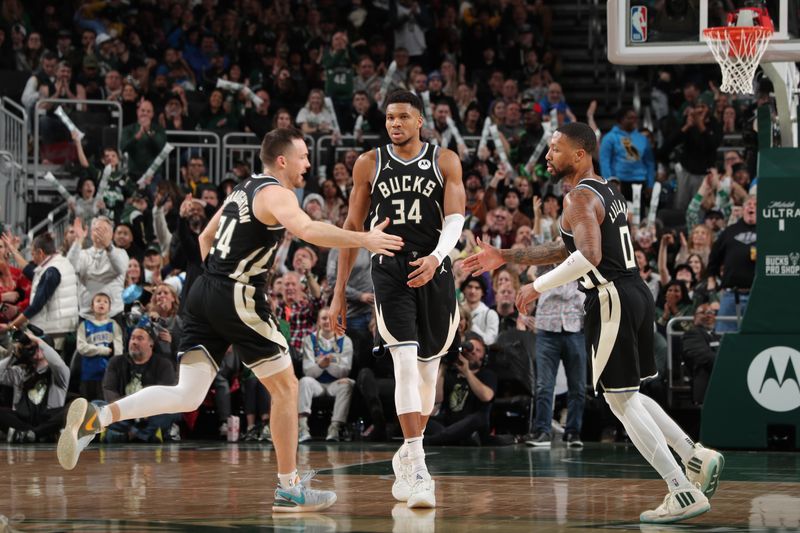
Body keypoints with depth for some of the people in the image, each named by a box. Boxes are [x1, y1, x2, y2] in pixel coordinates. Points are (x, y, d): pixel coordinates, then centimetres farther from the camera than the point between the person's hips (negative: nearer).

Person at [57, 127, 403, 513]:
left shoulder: (245, 189, 20)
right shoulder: (276, 194, -8)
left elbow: (206, 236, 30)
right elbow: (307, 230, -29)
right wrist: (363, 240, -27)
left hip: (204, 293, 8)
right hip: (237, 298, -8)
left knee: (187, 396, 3)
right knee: (285, 387, 5)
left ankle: (95, 418, -14)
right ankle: (289, 489, 9)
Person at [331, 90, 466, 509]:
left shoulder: (445, 161, 4)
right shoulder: (369, 164, 5)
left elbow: (455, 219, -7)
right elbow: (353, 228, 9)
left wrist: (435, 257, -28)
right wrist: (339, 293, 6)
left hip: (434, 270, 2)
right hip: (390, 270, -2)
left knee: (427, 368, 10)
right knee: (406, 362, -18)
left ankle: (406, 456, 29)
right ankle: (416, 468, -22)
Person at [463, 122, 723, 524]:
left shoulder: (579, 198, -13)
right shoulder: (607, 193, 18)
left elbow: (589, 256, -29)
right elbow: (567, 250, 27)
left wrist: (538, 287, -20)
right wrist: (505, 257, 25)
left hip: (611, 299, -10)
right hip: (635, 292, 10)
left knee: (621, 400, -4)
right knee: (626, 395, 21)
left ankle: (684, 492, -8)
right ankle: (696, 456, 13)